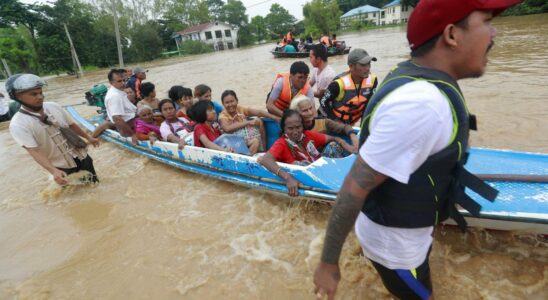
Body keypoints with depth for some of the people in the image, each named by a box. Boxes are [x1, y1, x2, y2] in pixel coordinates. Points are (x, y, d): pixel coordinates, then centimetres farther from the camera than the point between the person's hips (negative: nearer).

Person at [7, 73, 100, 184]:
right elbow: (34, 151, -27)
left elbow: (71, 125, 10)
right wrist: (54, 171, -40)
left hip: (81, 155, 4)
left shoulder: (53, 106, -4)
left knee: (94, 182, 20)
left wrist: (88, 137, 21)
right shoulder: (18, 124, -18)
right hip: (62, 167, -4)